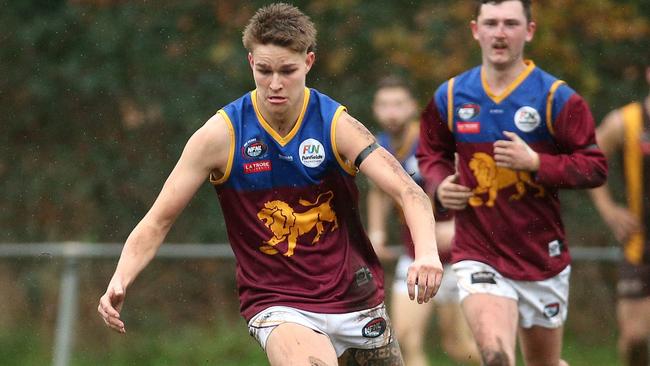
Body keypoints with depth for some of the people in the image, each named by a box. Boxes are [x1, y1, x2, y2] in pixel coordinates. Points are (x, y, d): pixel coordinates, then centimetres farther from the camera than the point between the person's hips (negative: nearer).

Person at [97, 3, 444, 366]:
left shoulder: (337, 125, -8)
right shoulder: (221, 135, -9)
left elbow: (410, 193, -17)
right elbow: (158, 221, -5)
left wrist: (427, 252, -38)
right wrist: (119, 281, -22)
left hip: (357, 300, 3)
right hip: (278, 305, -3)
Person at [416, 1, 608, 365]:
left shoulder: (557, 98, -5)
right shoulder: (449, 98, 3)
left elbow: (596, 167, -7)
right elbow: (431, 153, 21)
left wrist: (536, 163, -19)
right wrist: (440, 184, -1)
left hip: (543, 259, 0)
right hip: (479, 257, 0)